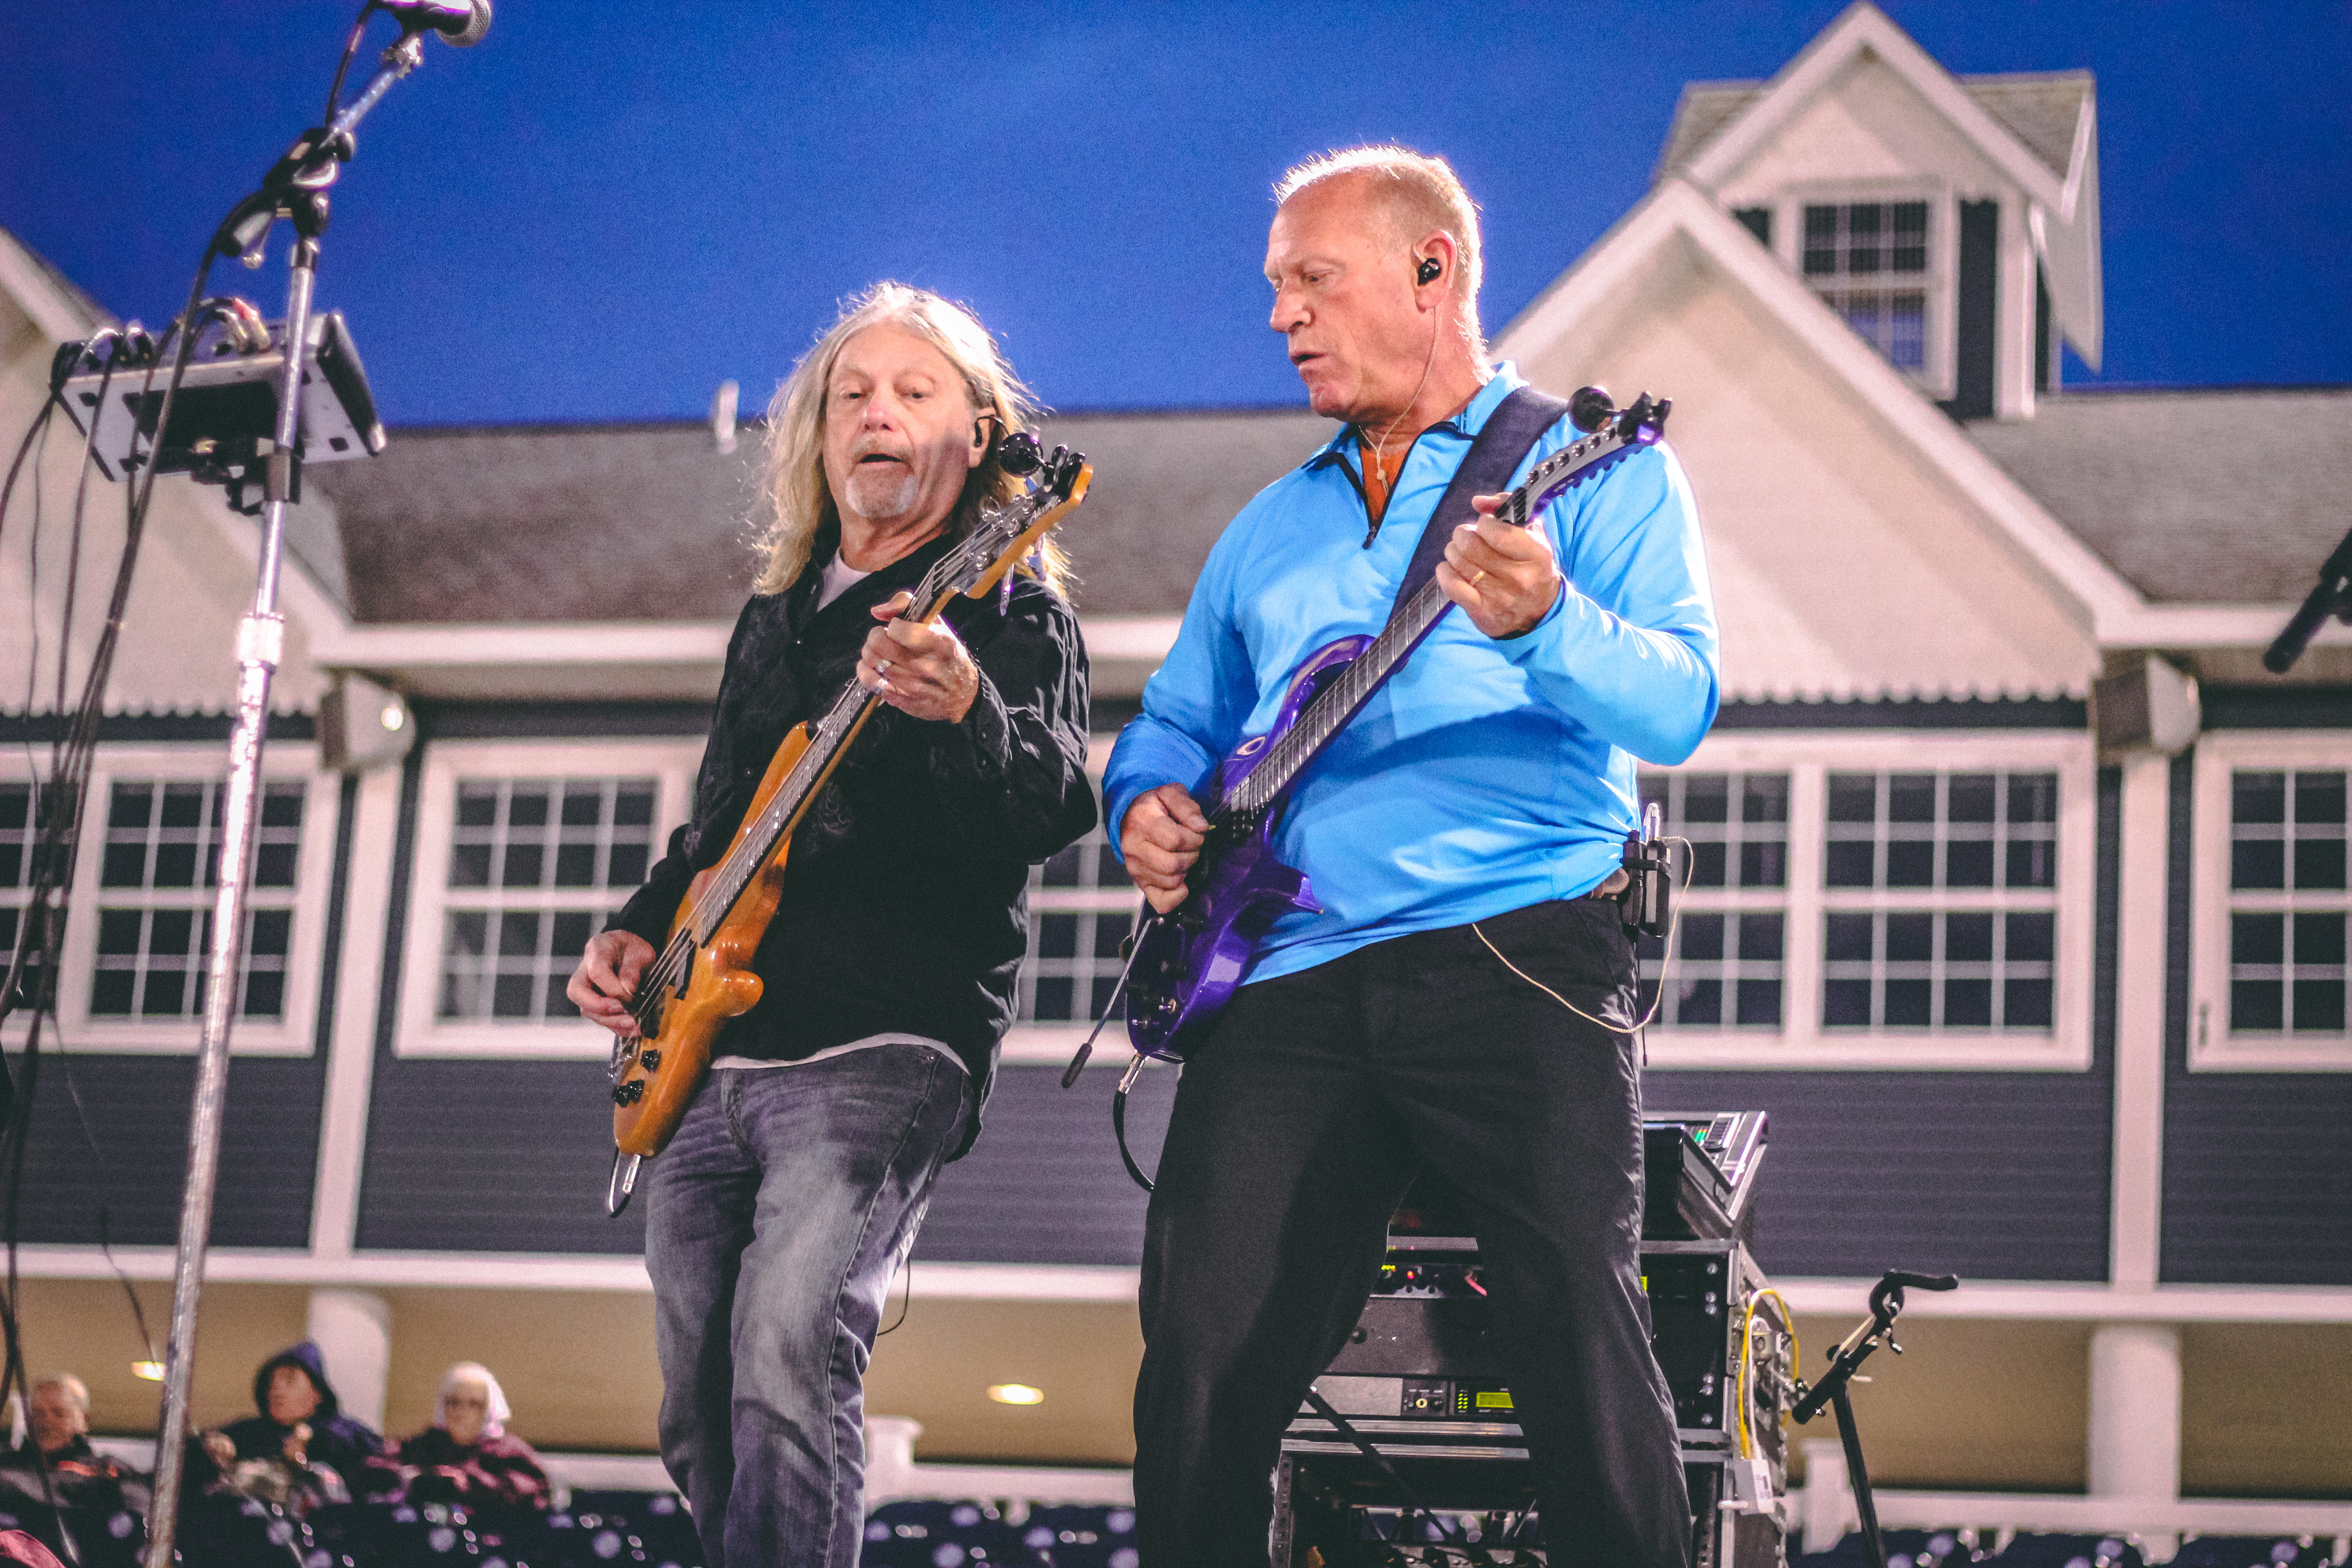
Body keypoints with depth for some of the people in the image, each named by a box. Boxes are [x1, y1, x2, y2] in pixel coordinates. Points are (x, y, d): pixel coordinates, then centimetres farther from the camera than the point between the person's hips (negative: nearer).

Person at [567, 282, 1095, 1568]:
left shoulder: (1008, 607, 1)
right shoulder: (772, 619, 22)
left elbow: (1054, 815, -16)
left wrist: (962, 713, -37)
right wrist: (638, 931, 12)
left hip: (883, 1050, -7)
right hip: (706, 1057, 7)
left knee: (787, 1352, -26)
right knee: (698, 1414, 7)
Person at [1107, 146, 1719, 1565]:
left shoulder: (1596, 466, 8)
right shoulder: (1272, 528, 26)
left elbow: (1682, 708, -7)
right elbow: (1177, 722, 32)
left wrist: (1545, 627, -28)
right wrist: (1153, 803, 8)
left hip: (1516, 952, -5)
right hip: (1291, 983, 5)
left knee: (1576, 1321, -19)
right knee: (1205, 1355, -7)